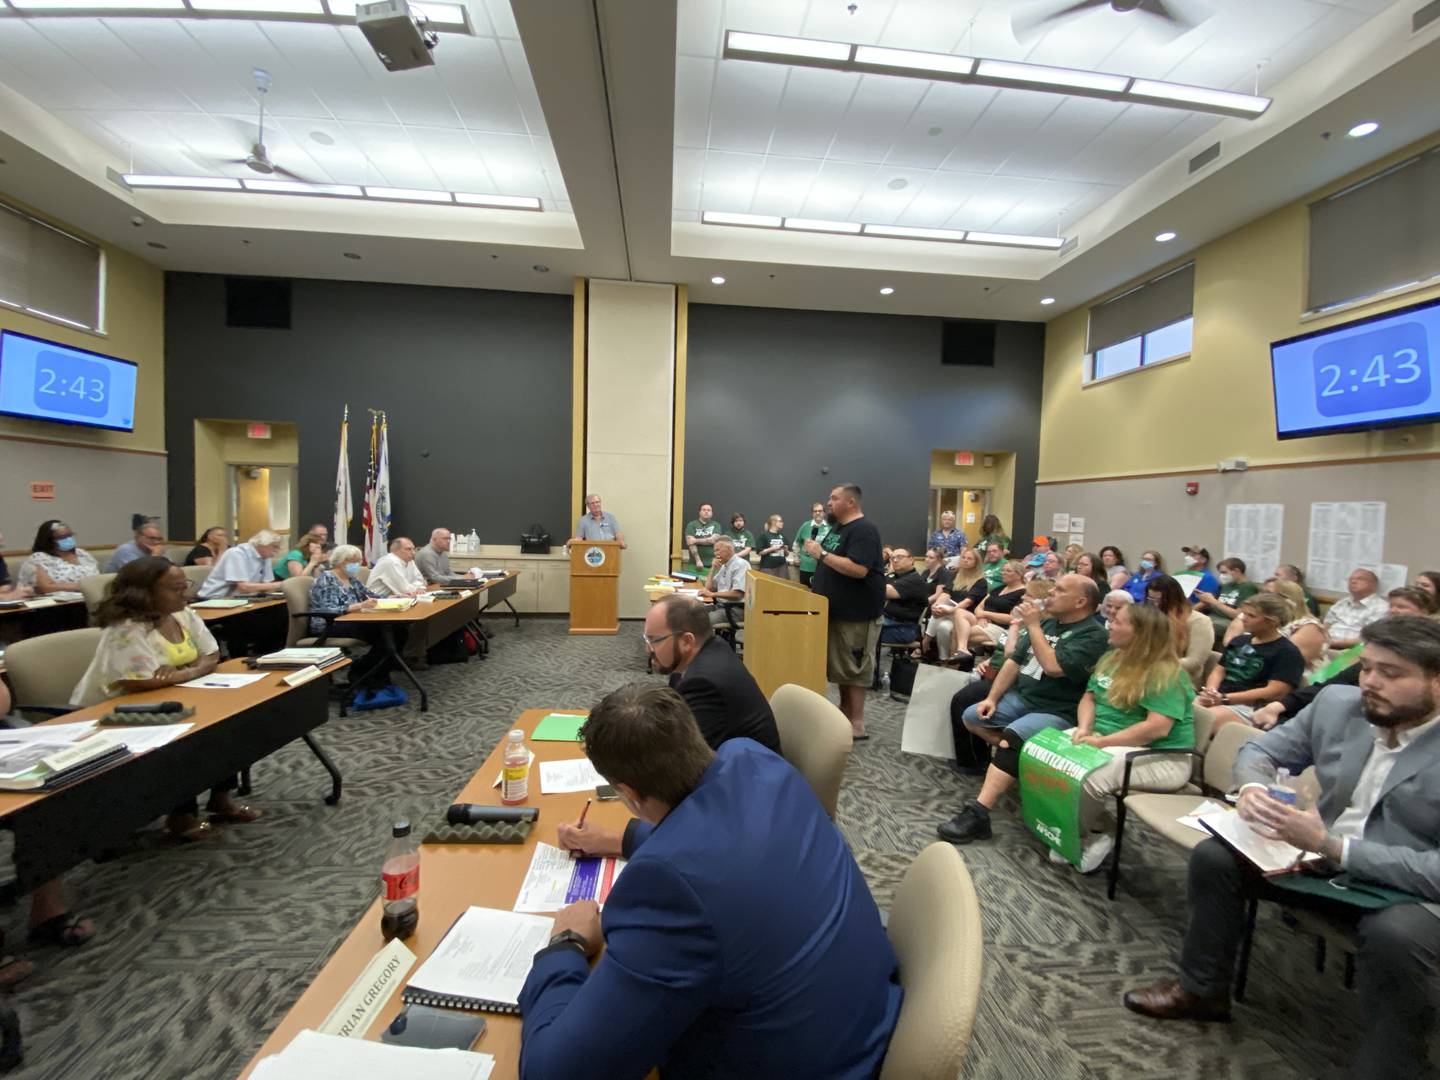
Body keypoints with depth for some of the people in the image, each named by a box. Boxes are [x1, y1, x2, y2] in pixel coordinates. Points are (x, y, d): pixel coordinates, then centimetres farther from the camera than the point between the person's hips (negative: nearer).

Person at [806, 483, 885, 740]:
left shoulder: (863, 530, -17)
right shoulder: (838, 527, 14)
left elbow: (858, 569, -28)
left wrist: (821, 554, -24)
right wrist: (818, 582, 6)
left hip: (856, 613, -9)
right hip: (837, 609, 9)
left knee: (854, 668, -2)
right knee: (841, 665, 15)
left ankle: (857, 724, 6)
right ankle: (845, 713, 26)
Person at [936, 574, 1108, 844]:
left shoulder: (1093, 635, -13)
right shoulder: (1046, 623, 12)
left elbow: (1053, 667, -28)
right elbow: (1014, 660, 13)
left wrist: (1032, 625, -18)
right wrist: (992, 698, 4)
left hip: (1057, 712, -9)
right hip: (1021, 698, 9)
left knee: (1013, 736, -33)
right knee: (970, 717, 3)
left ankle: (977, 815, -33)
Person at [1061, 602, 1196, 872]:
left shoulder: (1166, 673, -16)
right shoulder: (1111, 658, 10)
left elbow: (1157, 728, -25)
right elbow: (1089, 698, 13)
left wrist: (1102, 742, -24)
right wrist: (1084, 729, -8)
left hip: (1159, 757, -8)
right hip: (1104, 740, 8)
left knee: (1086, 776, -32)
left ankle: (1101, 834, 0)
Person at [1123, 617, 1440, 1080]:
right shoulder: (1336, 703, -5)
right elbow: (1259, 749, 4)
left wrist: (1333, 847, -33)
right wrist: (1253, 788, -19)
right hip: (1319, 856, 5)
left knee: (1394, 935, -34)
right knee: (1214, 855, -7)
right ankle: (1202, 989, 13)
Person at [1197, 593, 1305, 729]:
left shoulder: (1287, 652, 1)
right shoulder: (1239, 641, 25)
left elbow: (1275, 692, -10)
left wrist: (1225, 698, -15)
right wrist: (1210, 691, -3)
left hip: (1249, 708, -7)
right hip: (1216, 701, 7)